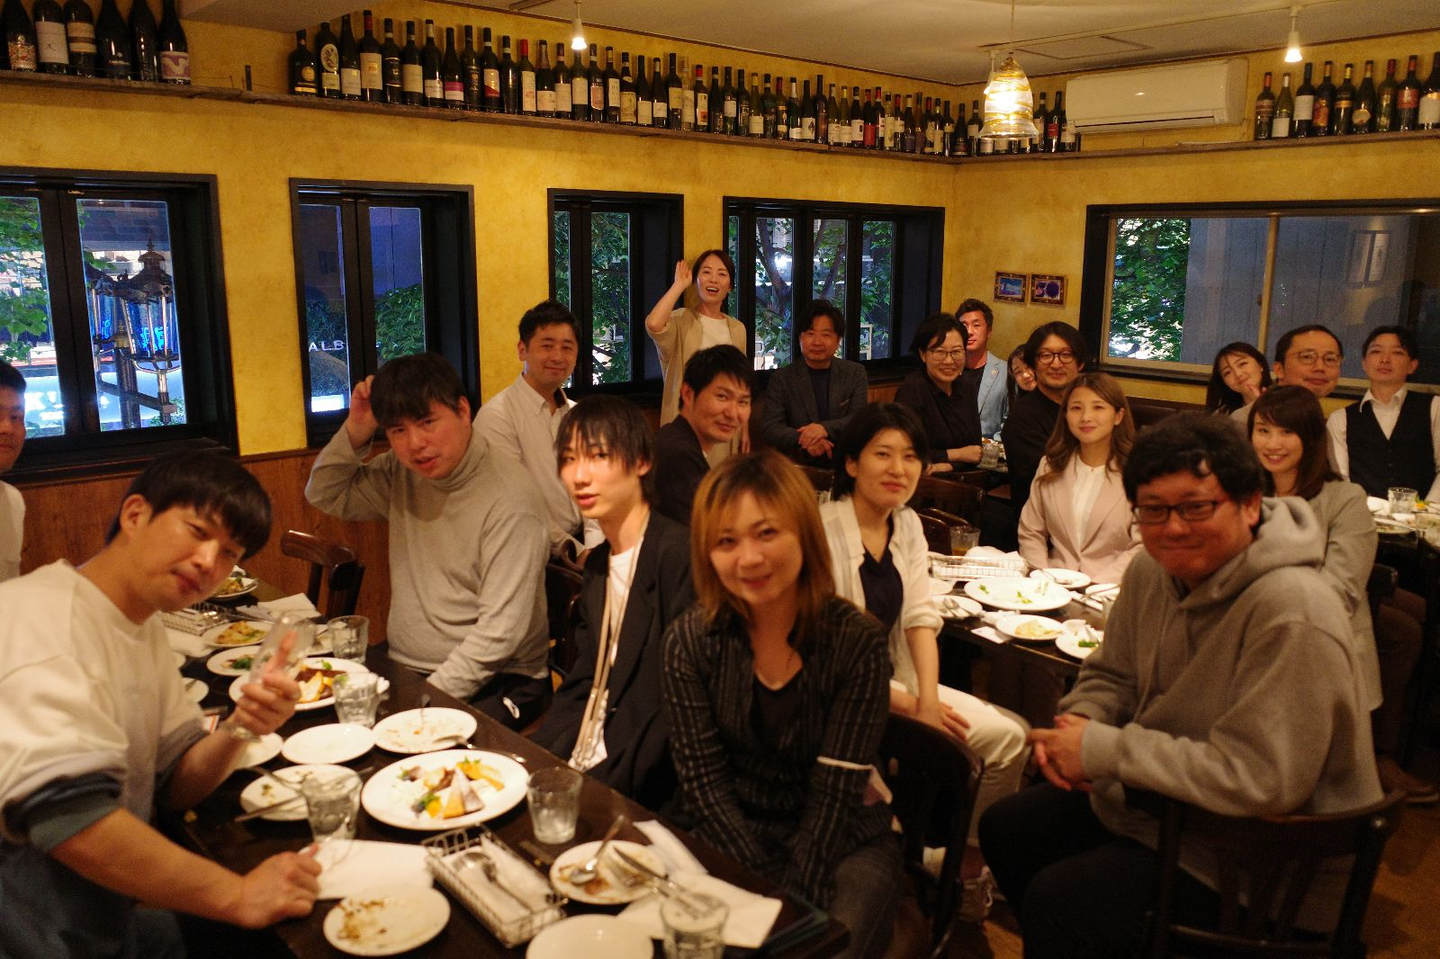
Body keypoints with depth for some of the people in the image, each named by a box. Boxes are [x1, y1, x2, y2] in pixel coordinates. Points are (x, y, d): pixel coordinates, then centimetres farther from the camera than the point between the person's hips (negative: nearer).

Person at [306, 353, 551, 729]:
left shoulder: (509, 498, -18)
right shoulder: (401, 474, 6)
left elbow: (500, 630, -20)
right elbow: (324, 496, 18)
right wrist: (355, 430, 1)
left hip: (495, 683, -7)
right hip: (402, 669, 7)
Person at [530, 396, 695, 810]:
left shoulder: (678, 552, -16)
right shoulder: (597, 562, 11)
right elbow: (581, 684, 12)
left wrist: (601, 787, -21)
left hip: (639, 790, -7)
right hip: (572, 768, 7)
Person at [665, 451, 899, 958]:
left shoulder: (857, 642, -15)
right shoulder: (689, 640, -10)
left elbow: (836, 790, -13)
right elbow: (703, 778, -8)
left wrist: (796, 899, -21)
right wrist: (766, 884, -17)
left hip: (840, 841, -1)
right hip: (734, 836, 2)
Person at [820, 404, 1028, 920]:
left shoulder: (907, 525, 7)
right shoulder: (823, 531, -18)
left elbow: (920, 617, 4)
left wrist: (929, 697, -11)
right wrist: (910, 706, -17)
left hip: (897, 680, 8)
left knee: (1008, 736, -5)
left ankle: (970, 863, 15)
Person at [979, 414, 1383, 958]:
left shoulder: (1291, 613, -30)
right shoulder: (1153, 571, -4)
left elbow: (1258, 780, -32)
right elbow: (1110, 675, 11)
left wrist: (1103, 750, -26)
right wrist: (1078, 724, -12)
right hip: (1159, 798, 8)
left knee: (1056, 900, -20)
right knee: (1005, 828, 12)